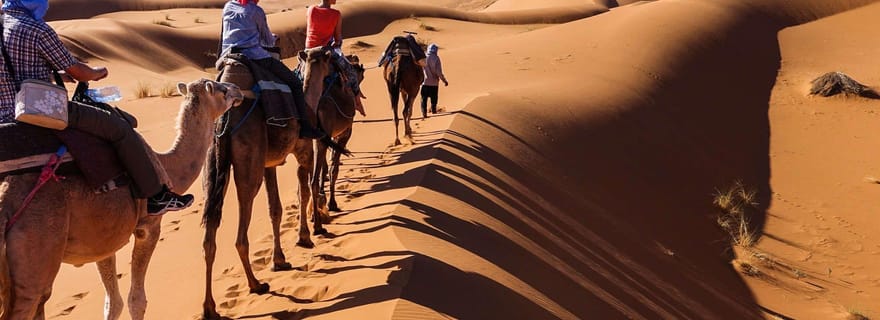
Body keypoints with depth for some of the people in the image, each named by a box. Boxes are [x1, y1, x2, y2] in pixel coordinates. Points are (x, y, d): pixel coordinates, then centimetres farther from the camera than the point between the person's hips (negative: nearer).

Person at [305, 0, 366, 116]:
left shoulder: (310, 10, 0)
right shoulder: (336, 14, -10)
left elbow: (308, 33, 10)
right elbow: (338, 38, -3)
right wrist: (337, 44, 17)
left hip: (309, 50, 4)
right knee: (350, 70, 14)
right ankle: (356, 99, 17)